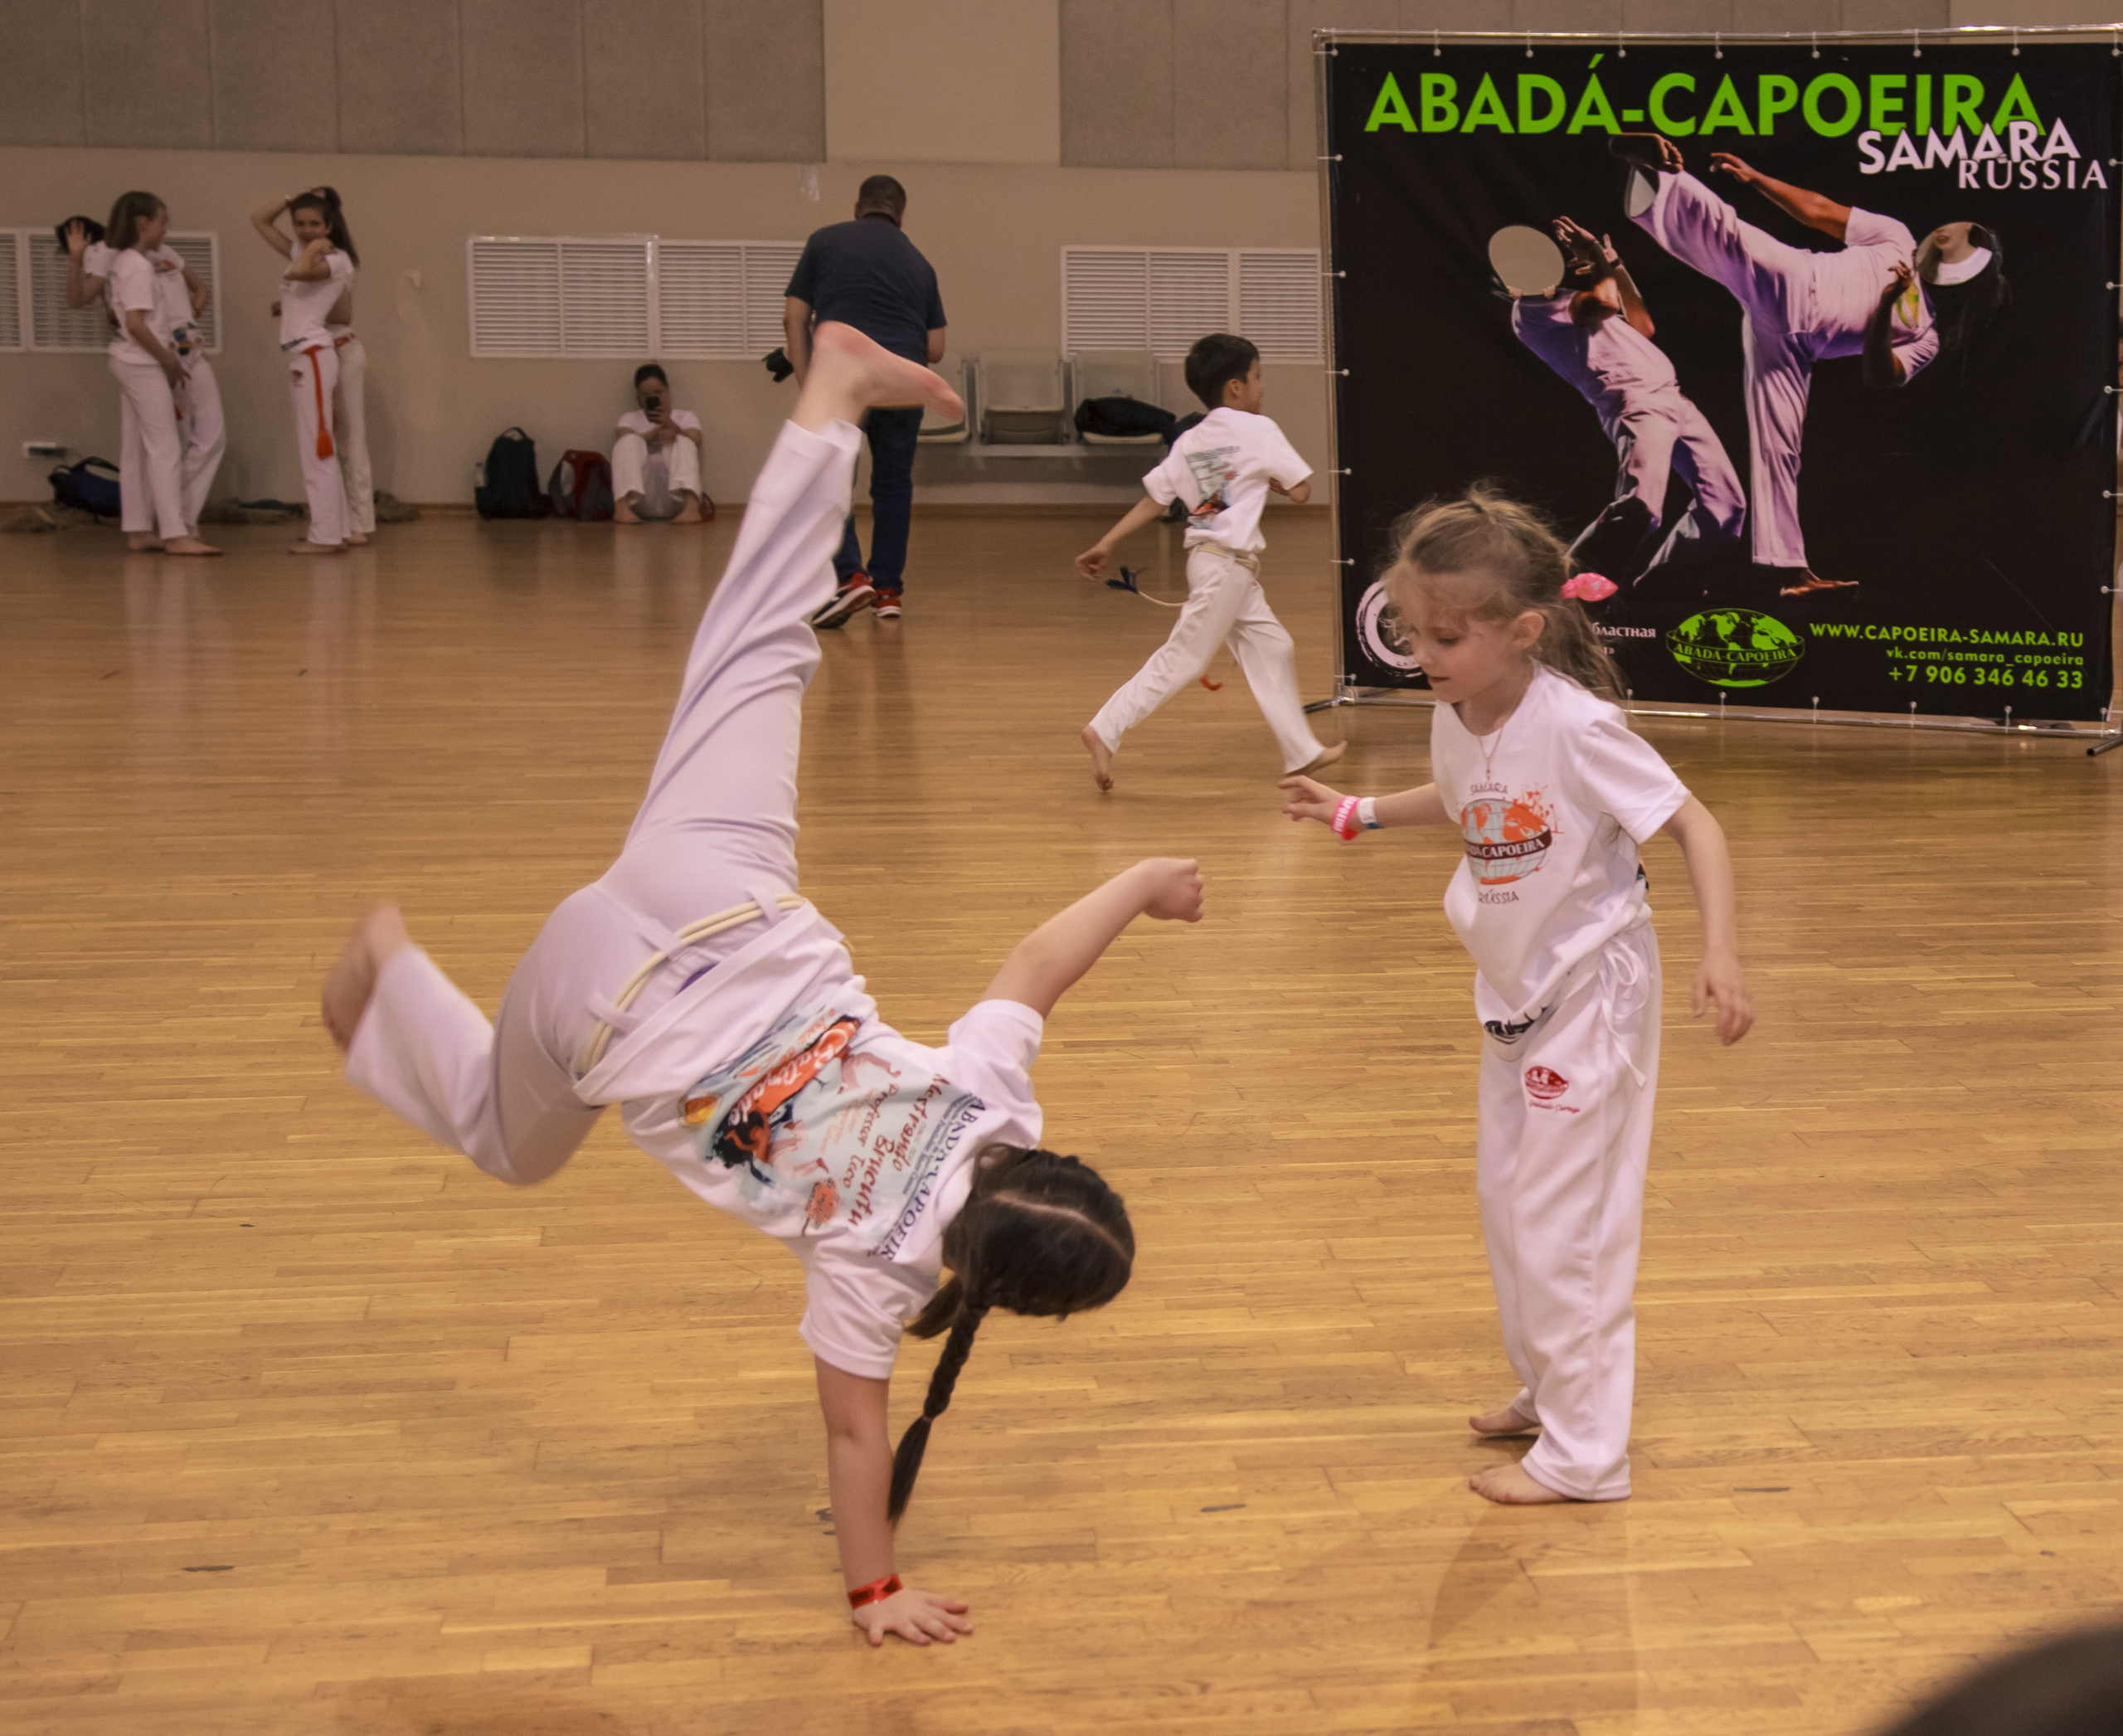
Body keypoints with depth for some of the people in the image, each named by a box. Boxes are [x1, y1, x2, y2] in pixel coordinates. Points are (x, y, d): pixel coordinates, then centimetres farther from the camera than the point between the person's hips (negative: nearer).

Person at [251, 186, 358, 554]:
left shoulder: (337, 259, -8)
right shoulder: (299, 250, 16)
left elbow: (300, 272, -28)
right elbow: (260, 221, 21)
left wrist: (317, 246, -11)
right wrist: (294, 198, 10)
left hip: (314, 354, -9)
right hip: (300, 356, 9)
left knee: (317, 448, -9)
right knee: (317, 449, 11)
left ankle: (326, 536, -9)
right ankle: (336, 530, 15)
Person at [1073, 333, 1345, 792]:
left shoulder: (1189, 442, 10)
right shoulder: (1258, 430, -9)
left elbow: (1152, 500, 6)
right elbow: (1301, 493, -8)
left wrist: (1106, 544, 7)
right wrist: (1270, 479, 12)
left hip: (1210, 560, 9)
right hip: (1228, 562, -9)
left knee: (1271, 649, 16)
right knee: (1182, 657, -7)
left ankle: (1303, 752, 22)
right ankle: (1105, 730, -10)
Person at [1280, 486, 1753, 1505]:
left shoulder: (1577, 725, -26)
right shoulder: (1454, 720, -4)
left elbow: (1693, 825, -23)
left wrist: (1719, 955, -33)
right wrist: (1356, 813, 18)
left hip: (1592, 991, -8)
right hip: (1515, 993, 8)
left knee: (1561, 1221, -5)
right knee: (1507, 1199, 19)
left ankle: (1583, 1453, 5)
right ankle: (1549, 1390, 38)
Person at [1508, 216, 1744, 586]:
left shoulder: (1573, 299, 29)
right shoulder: (1531, 306, 0)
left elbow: (1643, 327, 29)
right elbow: (1604, 303, -11)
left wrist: (1615, 265, 24)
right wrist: (1603, 268, 6)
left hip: (1671, 398, 9)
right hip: (1634, 403, -9)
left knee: (1725, 506, 4)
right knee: (1639, 507, -31)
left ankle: (1644, 584, 14)